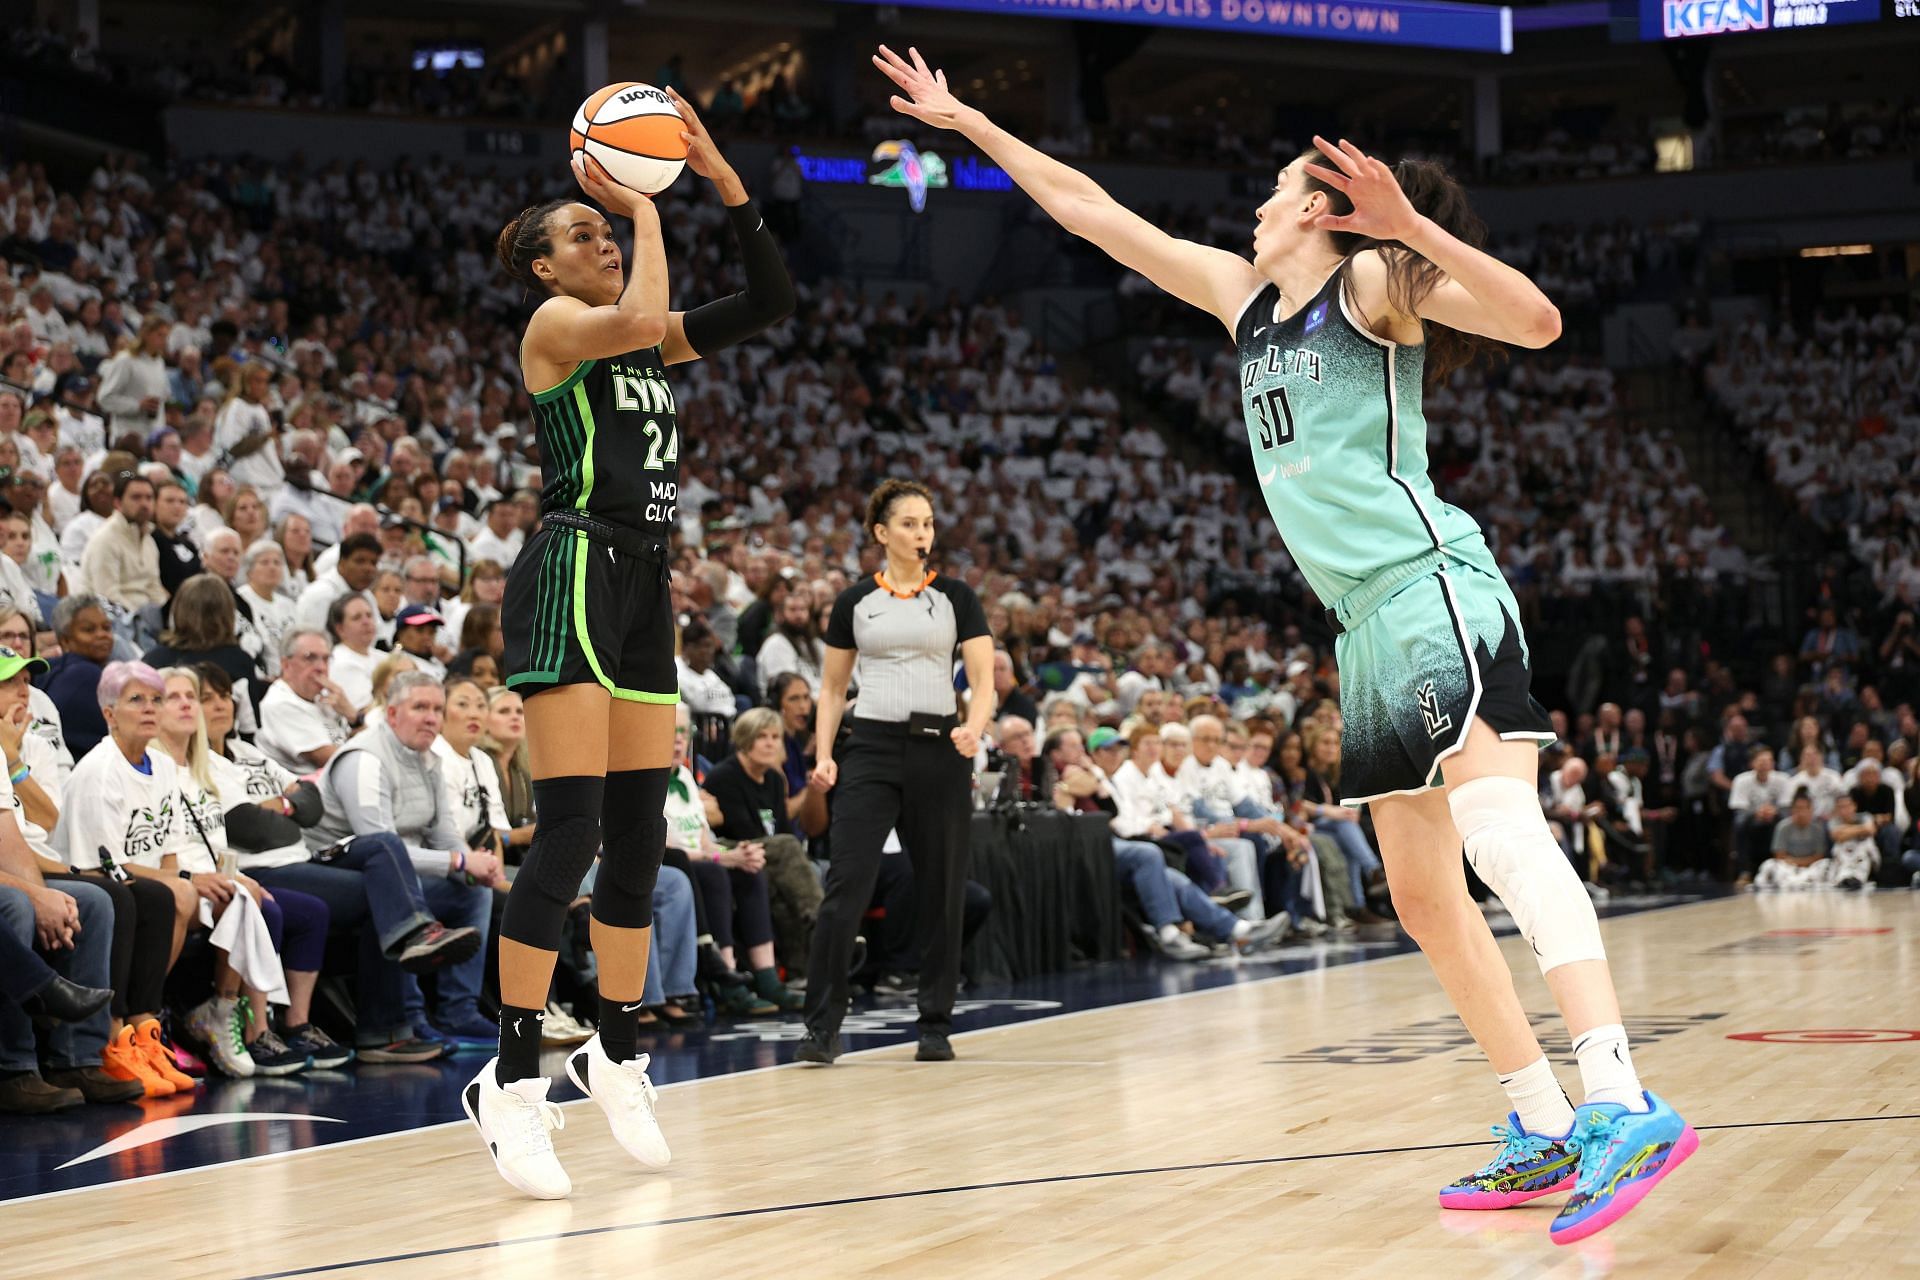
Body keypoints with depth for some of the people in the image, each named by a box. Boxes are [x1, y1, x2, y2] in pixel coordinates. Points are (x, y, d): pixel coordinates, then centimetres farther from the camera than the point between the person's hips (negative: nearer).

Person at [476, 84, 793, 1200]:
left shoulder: (653, 345, 19)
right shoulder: (555, 324, -2)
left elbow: (772, 301, 14)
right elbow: (639, 319, -23)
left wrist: (721, 176, 7)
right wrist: (644, 205, -8)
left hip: (644, 583, 8)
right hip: (575, 571, -8)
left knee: (640, 833, 9)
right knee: (572, 829, -15)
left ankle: (618, 1057, 20)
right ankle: (513, 1081, -13)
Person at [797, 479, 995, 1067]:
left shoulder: (955, 597, 5)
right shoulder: (854, 602, 8)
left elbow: (983, 679, 0)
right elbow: (832, 689, 13)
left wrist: (974, 728, -20)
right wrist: (823, 754, 0)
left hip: (938, 750, 0)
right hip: (871, 748, 0)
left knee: (941, 891, 3)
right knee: (845, 885, -12)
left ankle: (936, 1025, 13)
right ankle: (822, 1025, -9)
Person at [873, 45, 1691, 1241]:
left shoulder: (1374, 280, 1)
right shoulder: (1248, 294, 21)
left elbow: (1535, 320, -13)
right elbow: (1094, 213, 26)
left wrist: (1412, 230, -23)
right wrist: (970, 124, 28)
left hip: (1433, 588, -9)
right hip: (1368, 621, 9)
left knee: (1498, 825, -25)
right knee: (1423, 893, 5)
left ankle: (1624, 1104, -35)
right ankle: (1548, 1135, 6)